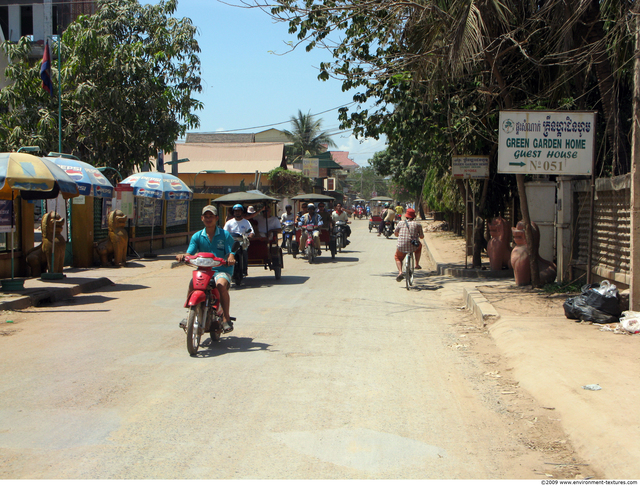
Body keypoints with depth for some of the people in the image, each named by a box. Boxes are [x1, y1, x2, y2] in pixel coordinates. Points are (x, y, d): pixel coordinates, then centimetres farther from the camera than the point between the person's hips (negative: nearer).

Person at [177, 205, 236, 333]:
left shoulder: (225, 235, 5)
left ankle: (226, 318, -23)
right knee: (192, 284, -27)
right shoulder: (197, 236, 12)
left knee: (221, 284, -35)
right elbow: (190, 253, 2)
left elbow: (230, 252, -3)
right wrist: (183, 256, -22)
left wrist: (231, 258, -27)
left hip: (222, 270, -2)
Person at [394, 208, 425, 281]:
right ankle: (417, 264, 30)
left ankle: (400, 272, 2)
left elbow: (396, 234, 22)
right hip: (413, 247, 0)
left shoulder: (401, 223, 8)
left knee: (398, 258, 27)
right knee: (419, 246, 34)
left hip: (401, 247, 0)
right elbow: (422, 237, 13)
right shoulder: (418, 224, 6)